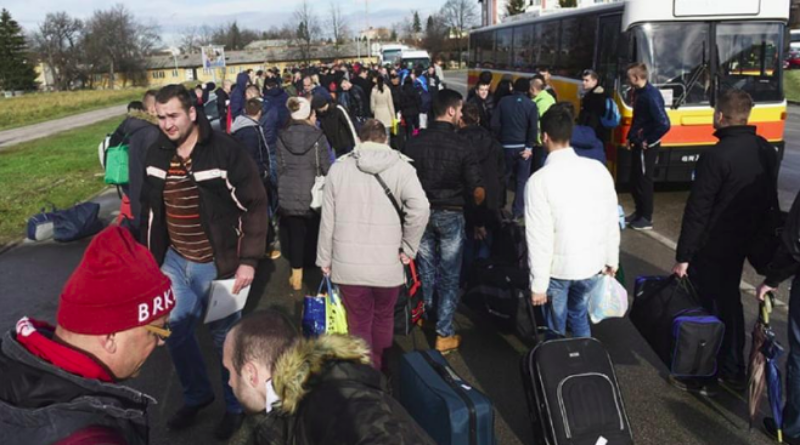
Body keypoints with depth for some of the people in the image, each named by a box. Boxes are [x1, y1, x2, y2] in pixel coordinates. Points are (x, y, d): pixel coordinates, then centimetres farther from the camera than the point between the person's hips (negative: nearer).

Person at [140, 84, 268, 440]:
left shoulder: (225, 150, -16)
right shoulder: (157, 155, 2)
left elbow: (255, 204, -15)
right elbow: (150, 212, 12)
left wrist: (249, 260, -18)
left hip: (217, 264, -5)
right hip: (175, 261, 6)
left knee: (225, 337, 9)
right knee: (173, 329, 13)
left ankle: (234, 405, 32)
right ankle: (196, 395, 39)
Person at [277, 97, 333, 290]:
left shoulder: (282, 137, 0)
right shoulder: (318, 136, -8)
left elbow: (280, 168, 5)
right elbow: (326, 167, -4)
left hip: (289, 195, 2)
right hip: (313, 193, -2)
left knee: (295, 234, 8)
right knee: (315, 233, 13)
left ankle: (297, 277, 14)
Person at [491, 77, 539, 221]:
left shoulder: (503, 101, 0)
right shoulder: (531, 105, -6)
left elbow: (495, 124, -2)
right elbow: (533, 128, -13)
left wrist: (500, 139, 8)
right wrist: (529, 147, -9)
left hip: (506, 145, 2)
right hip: (522, 146, -2)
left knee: (503, 177, 16)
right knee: (522, 180, 6)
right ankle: (518, 212, 5)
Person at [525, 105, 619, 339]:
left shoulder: (540, 179, -18)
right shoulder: (598, 169, -6)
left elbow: (539, 237, -17)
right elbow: (612, 221, 1)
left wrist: (538, 283, -10)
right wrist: (612, 259, 15)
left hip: (557, 267, -4)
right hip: (592, 263, 4)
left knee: (556, 327, 15)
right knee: (580, 316, 25)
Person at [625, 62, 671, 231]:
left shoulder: (651, 95, -22)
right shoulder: (638, 92, 6)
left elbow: (664, 124, -28)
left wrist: (648, 141, -18)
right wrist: (630, 137, 14)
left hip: (646, 146, -9)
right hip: (637, 144, 9)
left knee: (644, 181, 1)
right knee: (634, 180, 17)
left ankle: (646, 219, 13)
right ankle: (639, 212, 31)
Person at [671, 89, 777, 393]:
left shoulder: (716, 156, -22)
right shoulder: (766, 151, 2)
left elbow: (697, 210, -21)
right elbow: (770, 199, 10)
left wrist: (683, 256, -16)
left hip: (711, 247, -7)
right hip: (743, 243, 8)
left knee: (705, 307, 4)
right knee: (729, 301, 20)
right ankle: (733, 372, 31)